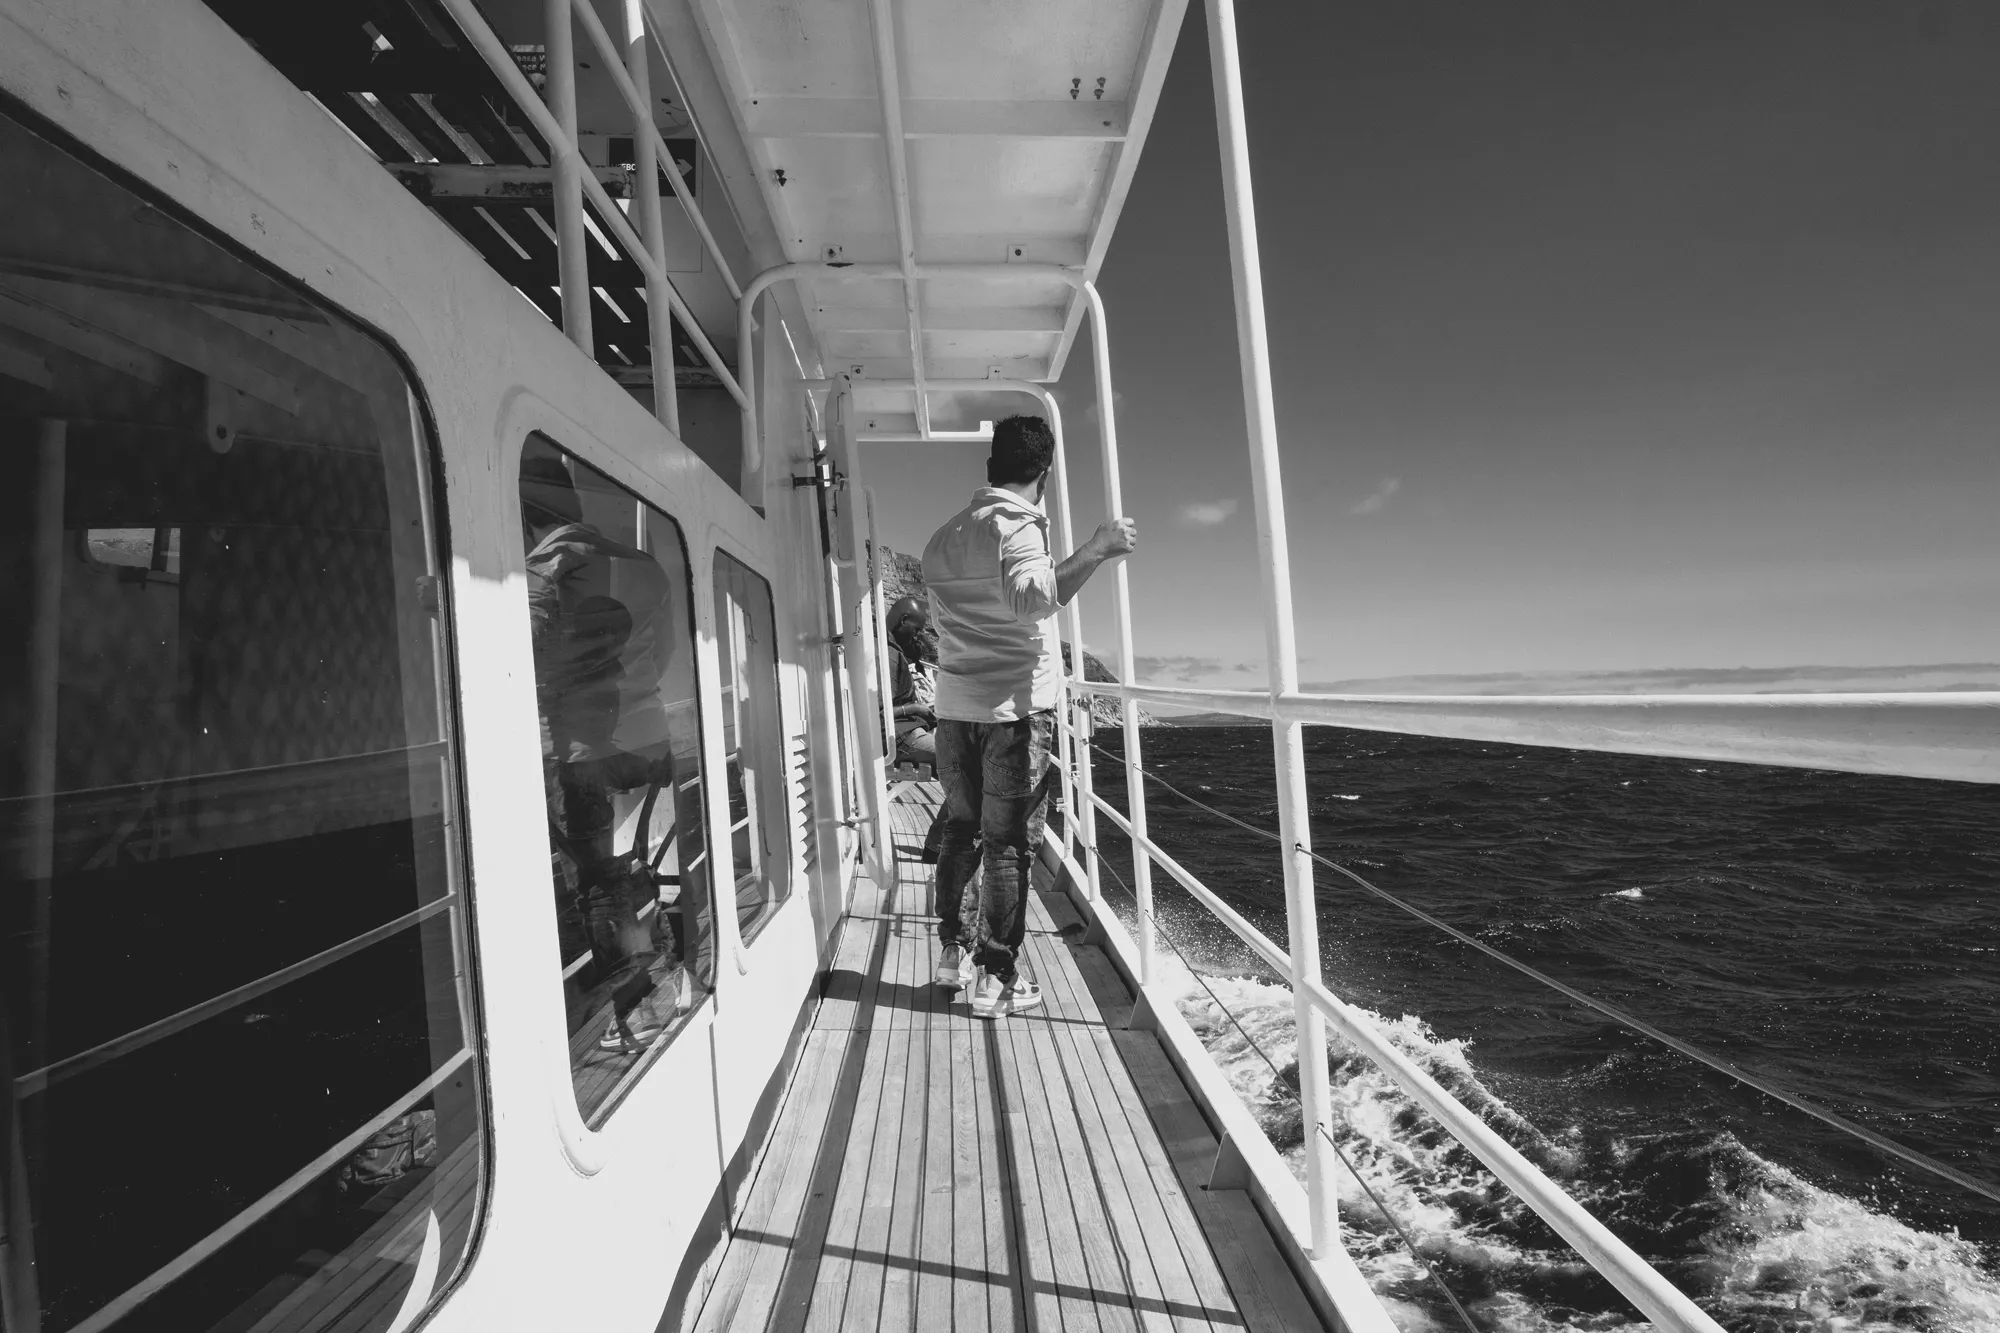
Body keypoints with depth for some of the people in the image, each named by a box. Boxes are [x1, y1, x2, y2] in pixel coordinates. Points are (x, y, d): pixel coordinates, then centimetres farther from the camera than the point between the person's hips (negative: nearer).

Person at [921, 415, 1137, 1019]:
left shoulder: (943, 536, 15)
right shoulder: (1016, 524, -8)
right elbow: (1031, 597, -28)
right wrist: (1096, 549, -29)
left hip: (954, 704, 7)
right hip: (1013, 706, -7)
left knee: (961, 830, 17)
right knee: (1009, 842, 1)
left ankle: (953, 950, 26)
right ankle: (995, 978, 8)